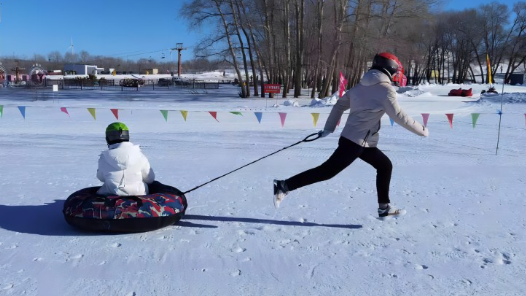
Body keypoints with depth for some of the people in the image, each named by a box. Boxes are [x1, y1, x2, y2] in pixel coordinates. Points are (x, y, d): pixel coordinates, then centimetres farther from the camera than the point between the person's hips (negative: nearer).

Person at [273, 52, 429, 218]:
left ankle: (384, 207, 25)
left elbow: (340, 105, 15)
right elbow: (398, 116, -10)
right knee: (327, 171, -9)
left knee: (385, 165, 19)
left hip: (352, 138, 9)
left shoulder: (361, 86, 15)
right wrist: (421, 130, 2)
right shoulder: (385, 89, -9)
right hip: (358, 141, -9)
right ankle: (285, 186, -9)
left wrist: (329, 128, 18)